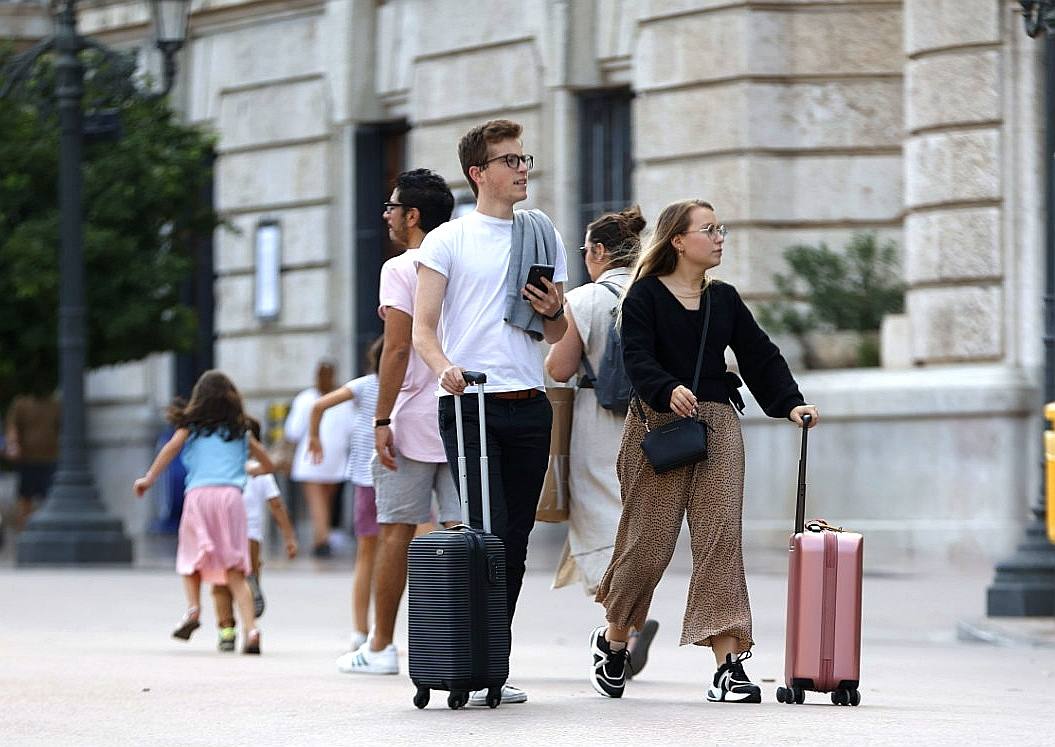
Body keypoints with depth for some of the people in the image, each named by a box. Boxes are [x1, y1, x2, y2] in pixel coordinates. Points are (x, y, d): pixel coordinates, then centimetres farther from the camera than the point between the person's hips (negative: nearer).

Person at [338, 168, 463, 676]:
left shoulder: (400, 270, -7)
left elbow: (397, 349, -14)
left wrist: (382, 420, -13)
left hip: (412, 424, -5)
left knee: (397, 531, 1)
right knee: (462, 532, 2)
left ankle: (381, 647, 6)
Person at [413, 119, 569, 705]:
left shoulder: (544, 238, 16)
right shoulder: (449, 240, 2)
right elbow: (423, 328, -3)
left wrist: (553, 313, -3)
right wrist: (445, 367, -24)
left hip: (530, 406, 5)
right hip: (468, 403, -5)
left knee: (515, 538, 4)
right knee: (489, 532, -14)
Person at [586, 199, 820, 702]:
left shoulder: (724, 299, 15)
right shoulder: (645, 294, -1)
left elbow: (759, 356, 11)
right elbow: (637, 358, -13)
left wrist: (790, 403, -3)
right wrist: (668, 391, -31)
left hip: (718, 421, 4)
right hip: (658, 421, -4)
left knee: (720, 537, -7)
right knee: (650, 541, -1)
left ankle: (728, 663, -12)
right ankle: (612, 640, 23)